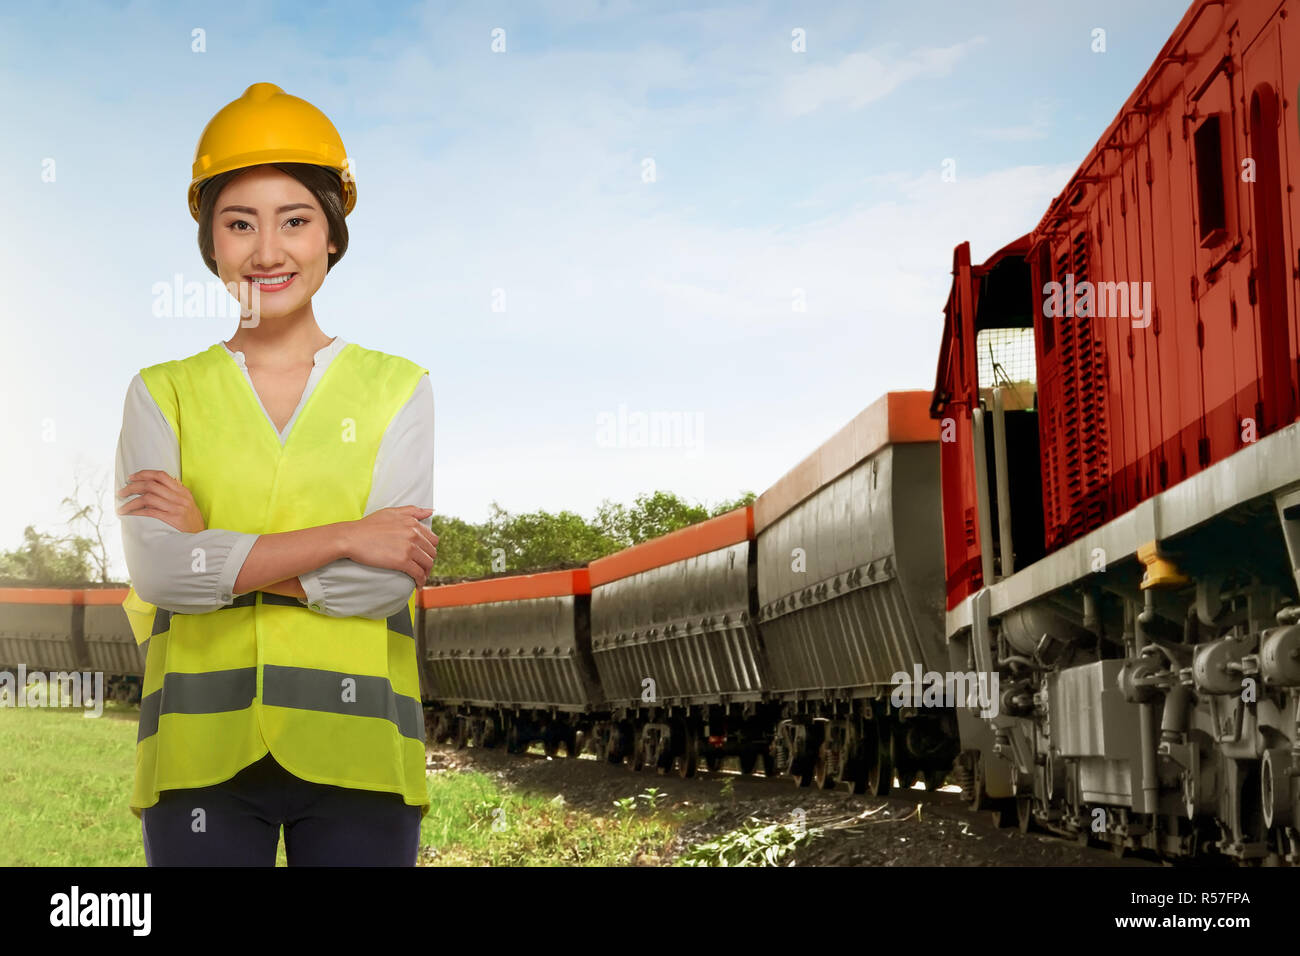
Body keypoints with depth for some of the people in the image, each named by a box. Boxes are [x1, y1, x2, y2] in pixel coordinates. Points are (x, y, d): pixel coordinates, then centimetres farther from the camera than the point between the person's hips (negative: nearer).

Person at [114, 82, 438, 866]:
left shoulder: (397, 390, 7)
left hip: (354, 751, 0)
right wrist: (342, 540, -10)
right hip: (203, 752, 1)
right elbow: (155, 569, -7)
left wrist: (212, 548, -7)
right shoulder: (163, 395, 9)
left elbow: (386, 582, -6)